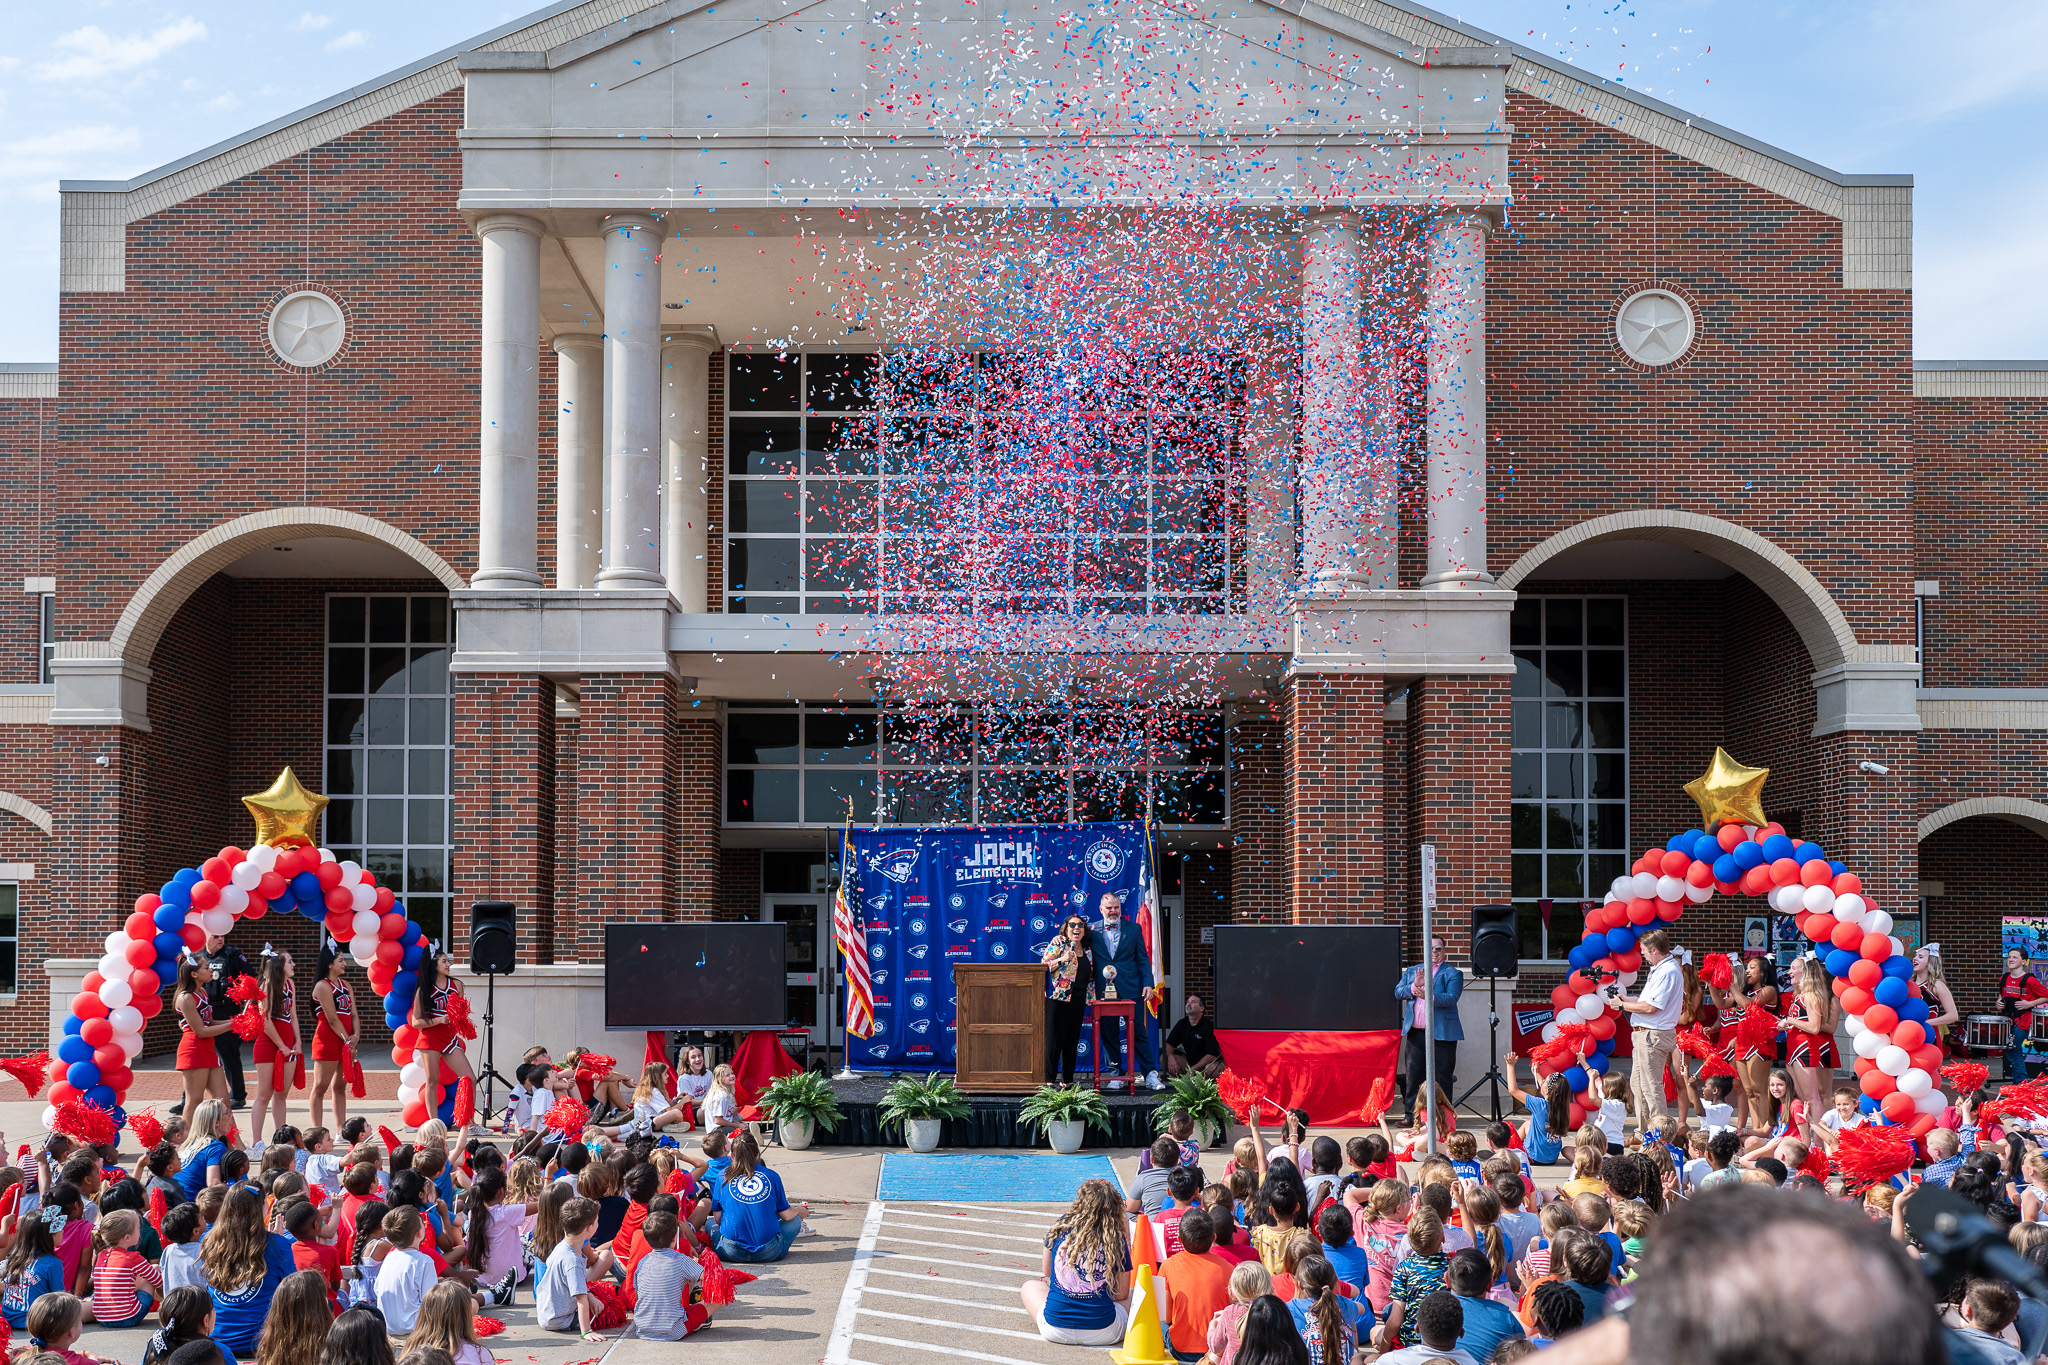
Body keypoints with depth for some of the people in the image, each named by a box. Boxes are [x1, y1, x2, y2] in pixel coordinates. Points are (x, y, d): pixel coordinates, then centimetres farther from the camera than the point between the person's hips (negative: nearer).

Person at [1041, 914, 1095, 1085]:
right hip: (1057, 998, -6)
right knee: (1055, 1038, -7)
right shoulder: (1057, 944, 0)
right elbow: (1044, 965, -7)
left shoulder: (1087, 951, 16)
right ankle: (1049, 1078, -3)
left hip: (1078, 1000, 6)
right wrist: (1062, 960, -19)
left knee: (1072, 1039, 6)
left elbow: (1090, 976, 24)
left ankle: (1067, 1079, 12)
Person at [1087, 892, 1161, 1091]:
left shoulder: (1133, 929, 8)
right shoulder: (1093, 931, 6)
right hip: (1104, 991, 1)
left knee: (1139, 1033, -1)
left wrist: (1147, 983, -2)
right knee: (1109, 1035, 4)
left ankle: (1150, 1076, 3)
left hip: (1130, 990, -1)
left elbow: (1143, 959, 8)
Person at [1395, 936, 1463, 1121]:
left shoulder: (1452, 973, 3)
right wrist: (1414, 986, -11)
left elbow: (1451, 998, -12)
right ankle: (1412, 1116, 11)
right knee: (1413, 1075, 5)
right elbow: (1398, 993, 8)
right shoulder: (1412, 971, 18)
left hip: (1441, 1033, -4)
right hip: (1415, 1032, 4)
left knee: (1442, 1077, -1)